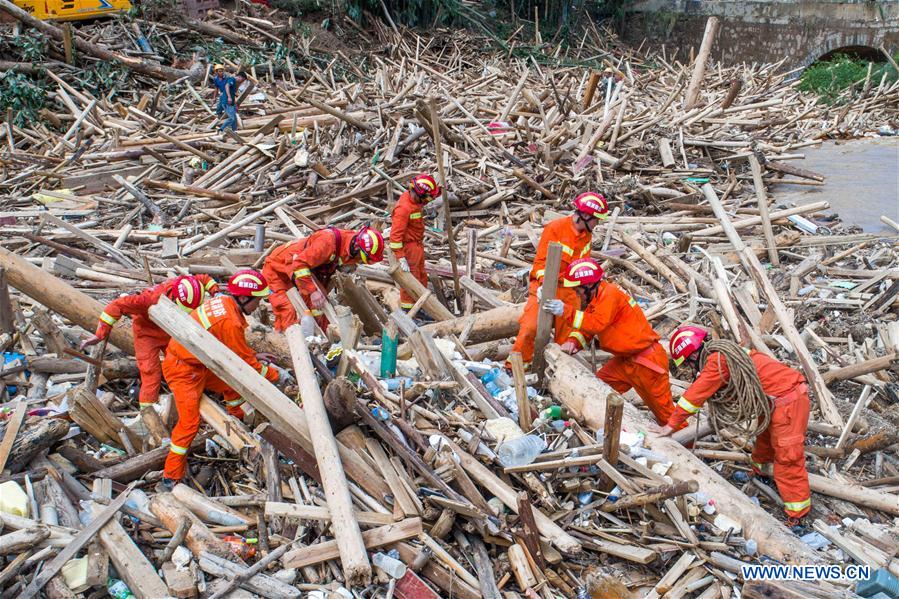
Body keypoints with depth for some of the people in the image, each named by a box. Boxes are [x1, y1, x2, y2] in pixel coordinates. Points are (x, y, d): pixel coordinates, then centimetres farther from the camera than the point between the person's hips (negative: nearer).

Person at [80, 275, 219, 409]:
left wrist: (216, 292, -25)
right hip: (147, 330, -5)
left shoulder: (184, 285, -29)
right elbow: (117, 305, -39)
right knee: (150, 371, -11)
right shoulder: (151, 298, -42)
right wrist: (100, 334, -40)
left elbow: (204, 279, -8)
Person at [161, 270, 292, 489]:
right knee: (189, 422, -9)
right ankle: (171, 477, 0)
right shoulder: (230, 322, -29)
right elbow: (247, 364, -18)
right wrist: (277, 375, -7)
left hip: (199, 365, 10)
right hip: (182, 370, -10)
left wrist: (253, 355, 11)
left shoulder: (223, 301, -2)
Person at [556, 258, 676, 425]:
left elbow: (597, 324, -33)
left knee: (662, 408, 2)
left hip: (647, 361, -9)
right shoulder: (591, 297, 7)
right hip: (625, 360, 9)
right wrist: (573, 342, -15)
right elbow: (586, 328, 4)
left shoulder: (610, 294, -21)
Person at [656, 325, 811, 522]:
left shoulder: (717, 360, -18)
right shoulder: (724, 352, 11)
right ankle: (761, 467, 55)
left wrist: (671, 424, -6)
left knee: (787, 455, -5)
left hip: (786, 399, -10)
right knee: (767, 434, 31)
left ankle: (797, 512, 1)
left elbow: (694, 395, -13)